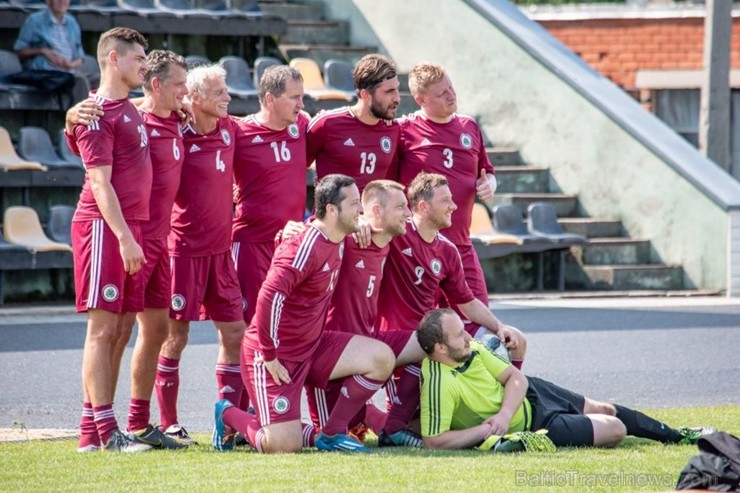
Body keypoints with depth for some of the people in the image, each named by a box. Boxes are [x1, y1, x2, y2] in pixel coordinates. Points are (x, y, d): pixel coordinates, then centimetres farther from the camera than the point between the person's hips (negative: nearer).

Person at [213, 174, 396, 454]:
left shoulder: (337, 242, 5)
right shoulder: (305, 247, -24)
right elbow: (269, 298, -31)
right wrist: (268, 356, -24)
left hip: (311, 347, 9)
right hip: (277, 356, -9)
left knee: (381, 358, -6)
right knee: (286, 447, -15)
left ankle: (331, 435, 5)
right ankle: (229, 416, 16)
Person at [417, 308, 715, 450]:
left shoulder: (471, 350, -12)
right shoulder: (439, 385, -36)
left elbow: (516, 378, -6)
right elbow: (433, 440, -36)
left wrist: (504, 414, -24)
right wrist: (485, 430, -33)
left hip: (527, 394, 7)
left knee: (606, 411, 19)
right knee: (615, 430, -1)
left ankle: (678, 435, 43)